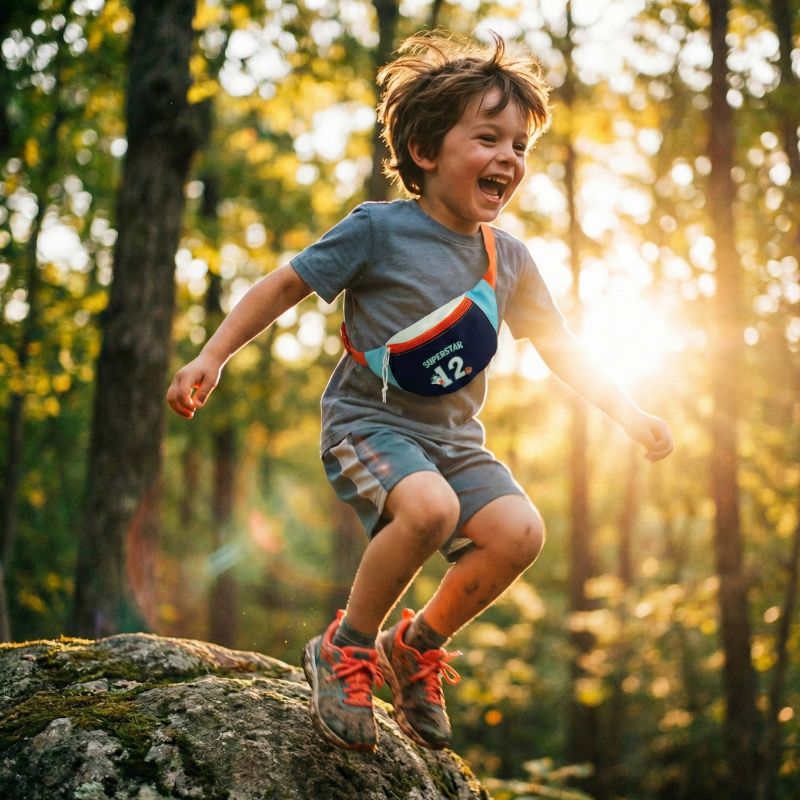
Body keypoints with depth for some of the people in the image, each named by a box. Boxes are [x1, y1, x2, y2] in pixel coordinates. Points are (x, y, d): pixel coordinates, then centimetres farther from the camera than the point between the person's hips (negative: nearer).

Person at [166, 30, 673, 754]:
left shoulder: (510, 259, 5)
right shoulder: (379, 229, -11)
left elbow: (560, 346, 16)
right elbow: (285, 286, -5)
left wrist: (630, 414, 12)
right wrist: (212, 358, -10)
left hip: (453, 439, 6)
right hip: (368, 423, -5)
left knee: (519, 532, -19)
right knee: (429, 506, -35)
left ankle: (417, 646, 6)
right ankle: (346, 647, -9)